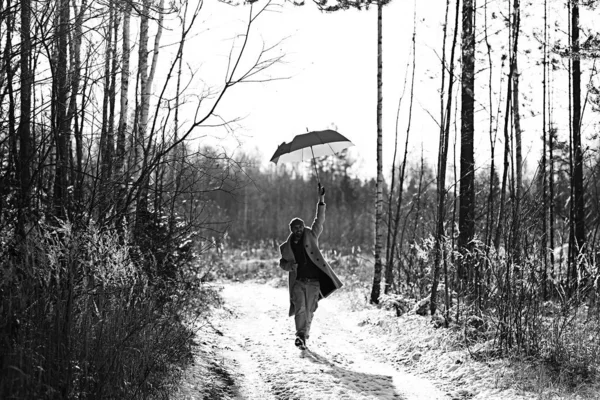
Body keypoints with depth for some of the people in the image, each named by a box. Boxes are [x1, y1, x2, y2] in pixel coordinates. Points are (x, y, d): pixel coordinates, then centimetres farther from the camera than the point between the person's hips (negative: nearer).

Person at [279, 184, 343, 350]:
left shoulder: (310, 236, 6)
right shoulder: (286, 247, 8)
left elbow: (319, 220, -1)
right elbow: (282, 262, 20)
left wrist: (321, 200, -10)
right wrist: (289, 265, -4)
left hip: (313, 281, 0)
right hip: (298, 281, 0)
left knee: (309, 311, 3)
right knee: (300, 308, -18)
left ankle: (303, 337, 15)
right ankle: (300, 335, -17)